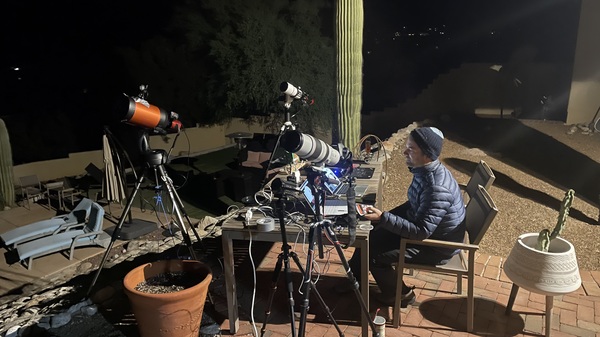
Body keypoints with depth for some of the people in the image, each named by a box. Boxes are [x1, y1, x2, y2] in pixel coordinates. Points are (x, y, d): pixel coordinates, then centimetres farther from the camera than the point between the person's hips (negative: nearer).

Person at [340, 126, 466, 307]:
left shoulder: (437, 188, -35)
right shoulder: (425, 170, -5)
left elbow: (420, 232, -32)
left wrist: (383, 218, -34)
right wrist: (387, 215, 3)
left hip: (437, 245, -9)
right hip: (423, 226, 9)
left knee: (374, 255, -11)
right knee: (370, 234, 6)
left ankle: (400, 294, 14)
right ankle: (354, 277, 26)